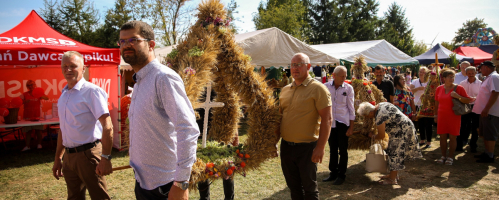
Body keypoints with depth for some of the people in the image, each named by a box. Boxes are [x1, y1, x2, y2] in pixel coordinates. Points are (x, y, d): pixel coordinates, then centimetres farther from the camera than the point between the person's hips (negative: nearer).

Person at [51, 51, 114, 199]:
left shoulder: (91, 91, -12)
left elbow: (107, 126, -19)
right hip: (69, 157, 8)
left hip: (88, 154, -7)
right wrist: (58, 158, 21)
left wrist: (105, 158, -25)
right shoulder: (64, 94, 12)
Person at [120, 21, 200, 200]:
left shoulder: (164, 78, -18)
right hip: (142, 181, 8)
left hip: (162, 186, -8)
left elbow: (189, 129, -26)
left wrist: (181, 183, -27)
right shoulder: (139, 82, 10)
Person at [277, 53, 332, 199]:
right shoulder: (285, 90, 10)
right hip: (286, 146, 6)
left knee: (309, 187, 8)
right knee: (293, 186, 18)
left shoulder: (317, 88, -10)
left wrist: (320, 147, -18)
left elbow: (327, 119, -14)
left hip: (307, 147, -6)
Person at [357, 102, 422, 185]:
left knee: (395, 154, -4)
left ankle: (392, 179, 4)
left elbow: (381, 136, -16)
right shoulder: (380, 105, 1)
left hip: (402, 131, -10)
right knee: (396, 153, 16)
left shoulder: (379, 117, -27)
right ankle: (394, 175, 25)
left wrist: (372, 136, 3)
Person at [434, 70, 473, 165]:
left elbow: (468, 100, -2)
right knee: (442, 137, 6)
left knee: (452, 137, 2)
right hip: (442, 116, 3)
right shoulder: (439, 88, 7)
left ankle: (450, 157, 12)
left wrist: (458, 96, -17)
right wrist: (436, 115, 12)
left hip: (454, 116, -3)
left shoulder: (458, 88, -2)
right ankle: (443, 156, 17)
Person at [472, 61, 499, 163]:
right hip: (485, 111, 10)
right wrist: (484, 109, 21)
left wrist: (486, 109, -26)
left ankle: (490, 156, 2)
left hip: (491, 112, -10)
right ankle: (487, 153, 26)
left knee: (490, 135, -4)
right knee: (485, 134, 16)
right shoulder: (488, 78, 17)